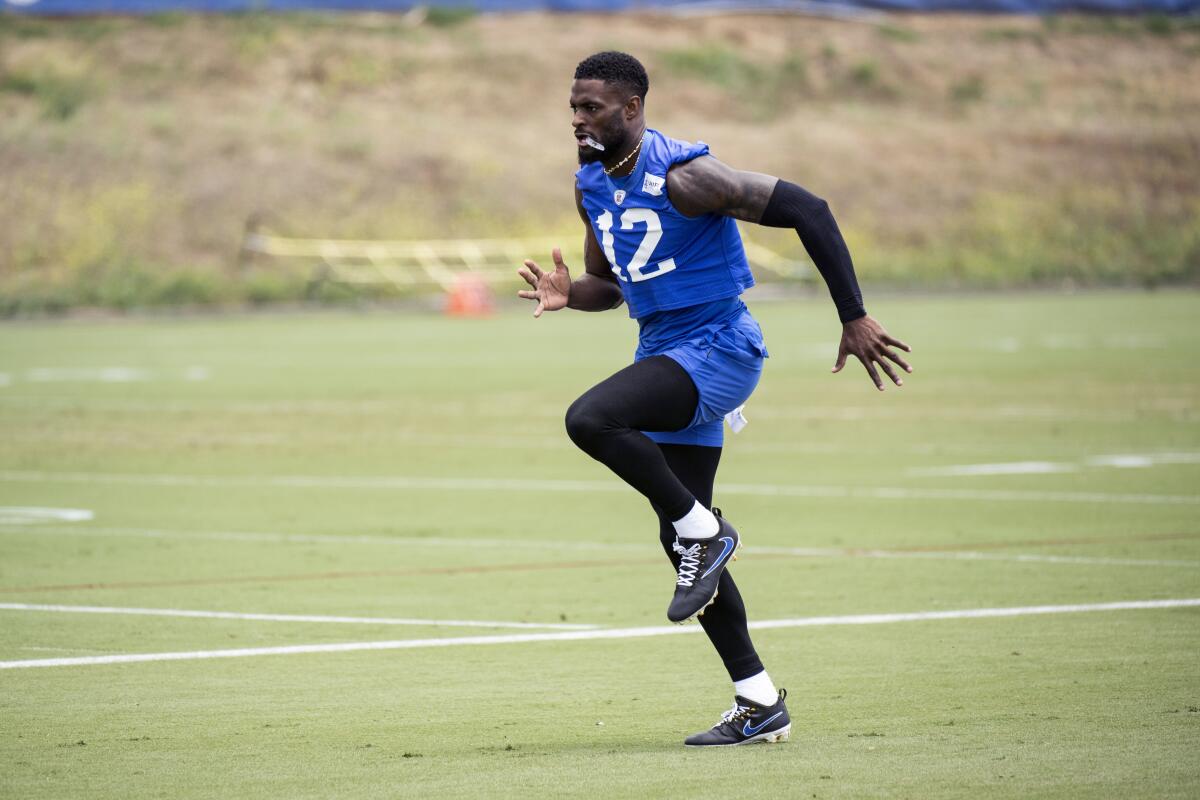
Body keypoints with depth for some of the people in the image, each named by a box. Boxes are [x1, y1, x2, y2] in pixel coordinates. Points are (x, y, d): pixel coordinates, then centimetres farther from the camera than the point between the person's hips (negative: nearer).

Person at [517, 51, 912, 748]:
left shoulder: (684, 177, -18)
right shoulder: (592, 186, 7)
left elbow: (806, 210, -18)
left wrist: (855, 318, -18)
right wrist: (568, 293, -5)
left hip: (718, 350, -9)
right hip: (665, 355, 9)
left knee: (589, 419, -29)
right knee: (682, 536, 7)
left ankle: (704, 530, -10)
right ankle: (760, 706, 13)